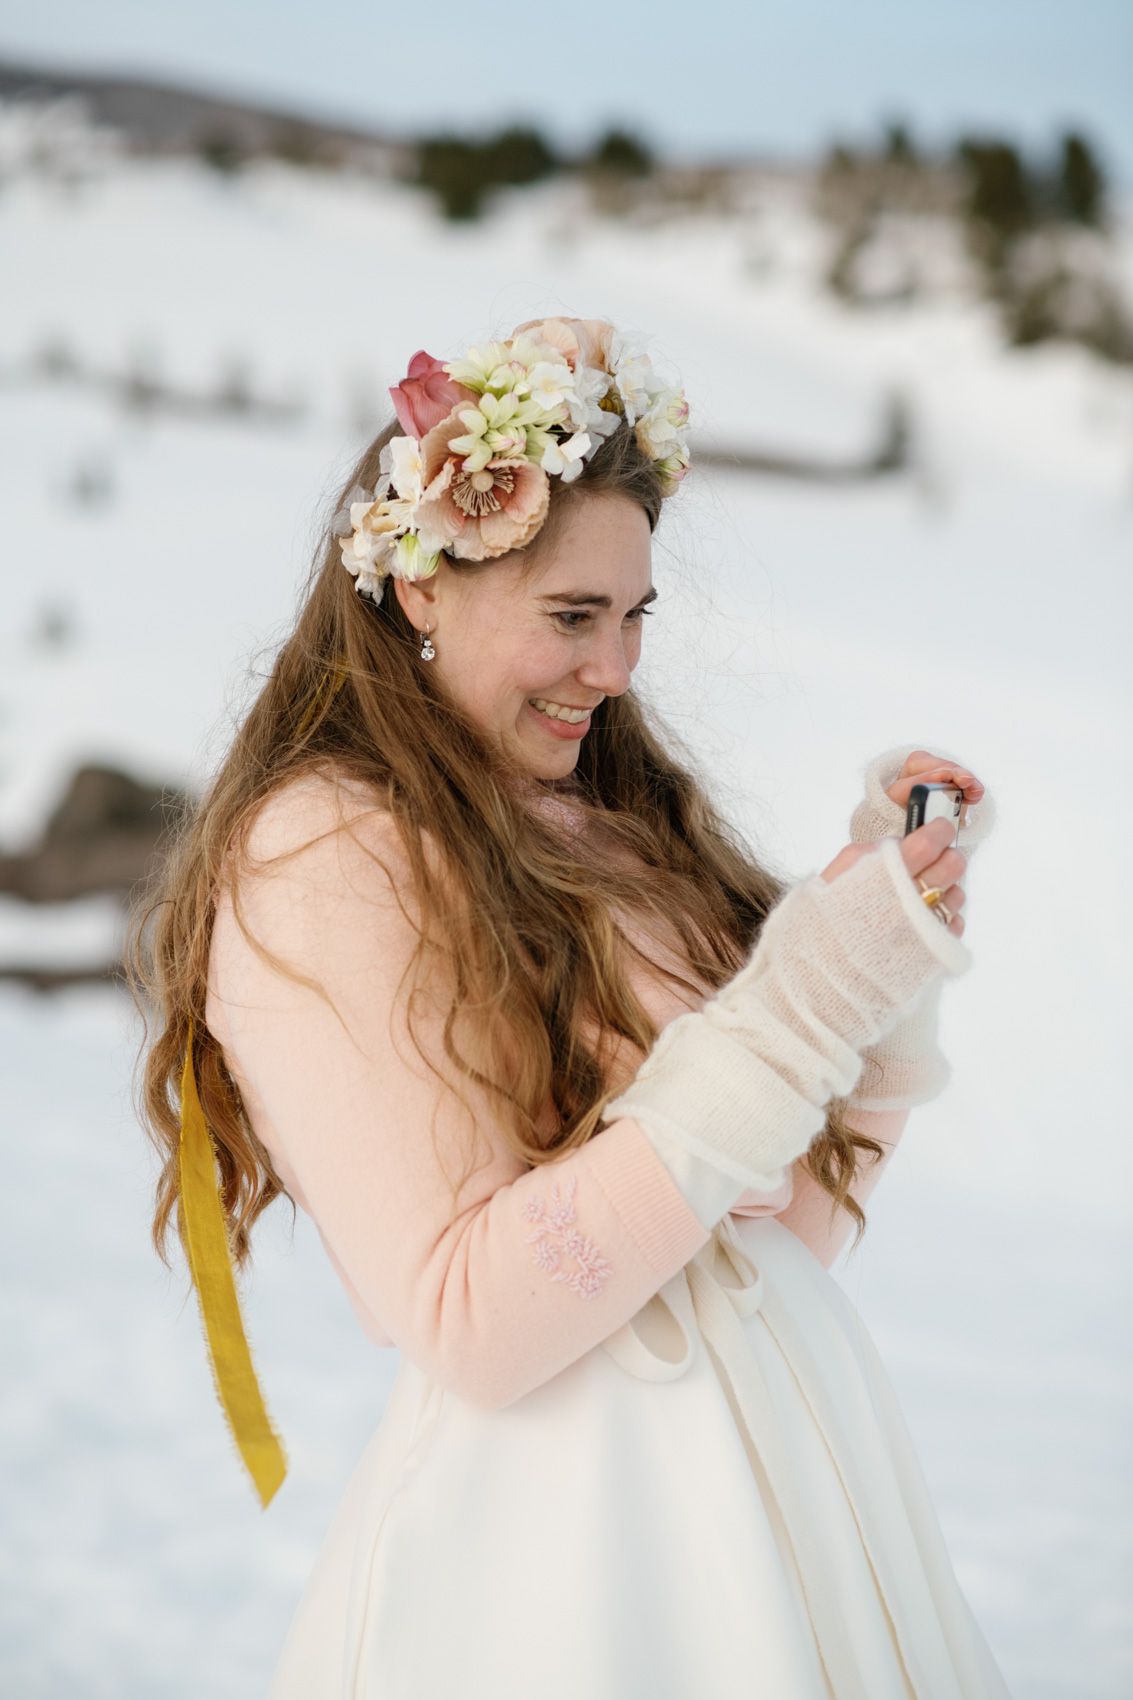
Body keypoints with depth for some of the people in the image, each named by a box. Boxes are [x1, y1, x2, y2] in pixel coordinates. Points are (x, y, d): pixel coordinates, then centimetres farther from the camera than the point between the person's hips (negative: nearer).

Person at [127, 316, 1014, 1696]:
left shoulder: (618, 811, 8)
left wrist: (882, 924, -2)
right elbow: (466, 1327, -21)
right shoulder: (312, 861, -12)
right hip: (560, 1518, -7)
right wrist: (794, 1011, -21)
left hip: (795, 1455, 7)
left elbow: (794, 1219, 10)